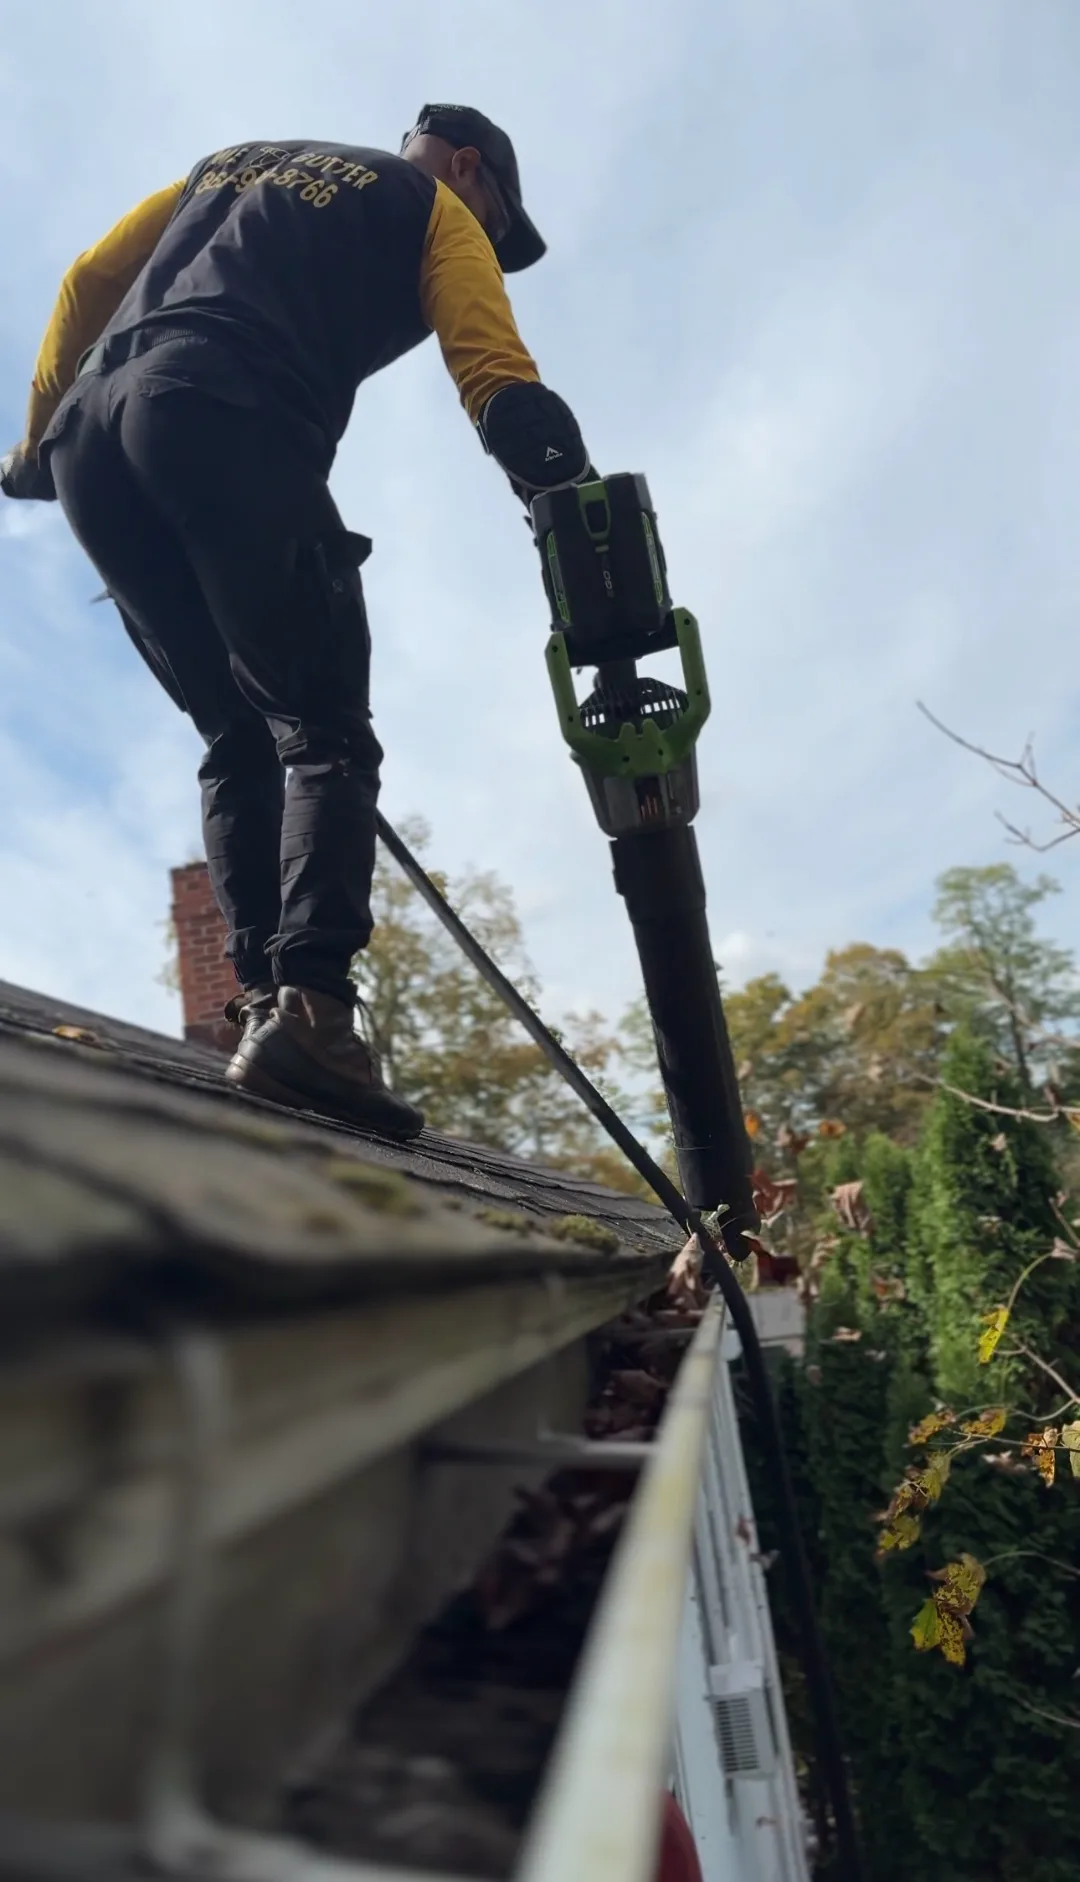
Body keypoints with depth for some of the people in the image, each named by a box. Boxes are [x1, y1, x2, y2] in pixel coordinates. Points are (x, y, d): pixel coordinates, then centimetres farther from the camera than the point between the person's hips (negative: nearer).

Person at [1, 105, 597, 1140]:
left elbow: (87, 281, 29)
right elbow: (502, 385, 3)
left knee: (238, 741, 7)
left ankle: (262, 994, -4)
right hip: (227, 432, -6)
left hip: (90, 436, 6)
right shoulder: (437, 210, 20)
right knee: (325, 737, -10)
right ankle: (309, 1008, -27)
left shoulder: (232, 160, 37)